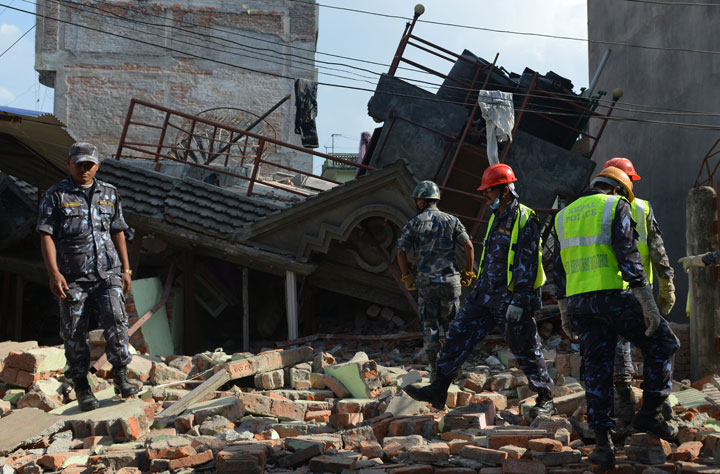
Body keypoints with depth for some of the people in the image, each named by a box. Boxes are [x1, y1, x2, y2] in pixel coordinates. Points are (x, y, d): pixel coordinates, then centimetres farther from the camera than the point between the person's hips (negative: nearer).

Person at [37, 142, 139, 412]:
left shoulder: (109, 194, 13)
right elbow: (46, 236, -3)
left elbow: (118, 233, 17)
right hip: (72, 277, -2)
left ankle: (121, 376, -2)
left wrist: (126, 269, 13)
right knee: (74, 334, 2)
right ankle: (82, 389, 13)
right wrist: (54, 273, -13)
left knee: (116, 321, -13)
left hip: (107, 274, 2)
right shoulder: (56, 196, 2)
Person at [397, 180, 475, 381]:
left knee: (429, 326, 8)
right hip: (450, 281, 1)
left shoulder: (414, 223, 1)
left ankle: (435, 370, 7)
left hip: (426, 282, -1)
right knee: (451, 323, 13)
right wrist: (468, 274, 7)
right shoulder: (451, 220, 5)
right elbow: (468, 246, -3)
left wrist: (407, 278, 7)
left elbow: (401, 252, -4)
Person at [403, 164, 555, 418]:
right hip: (486, 292, 8)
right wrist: (479, 288, 22)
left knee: (526, 348, 1)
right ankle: (439, 390, 5)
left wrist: (519, 301, -23)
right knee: (459, 334, 2)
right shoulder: (497, 217, 14)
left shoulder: (526, 220, -13)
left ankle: (545, 399, 14)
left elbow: (528, 264, -18)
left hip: (511, 297, -8)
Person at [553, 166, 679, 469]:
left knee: (597, 369, 7)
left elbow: (558, 266, 18)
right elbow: (627, 254, -11)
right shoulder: (616, 206, 2)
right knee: (661, 344, 12)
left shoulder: (564, 215, 20)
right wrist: (646, 301, -14)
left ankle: (603, 444, 2)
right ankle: (649, 413, 7)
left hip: (578, 301, 6)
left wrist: (564, 310, 21)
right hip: (613, 295, -5)